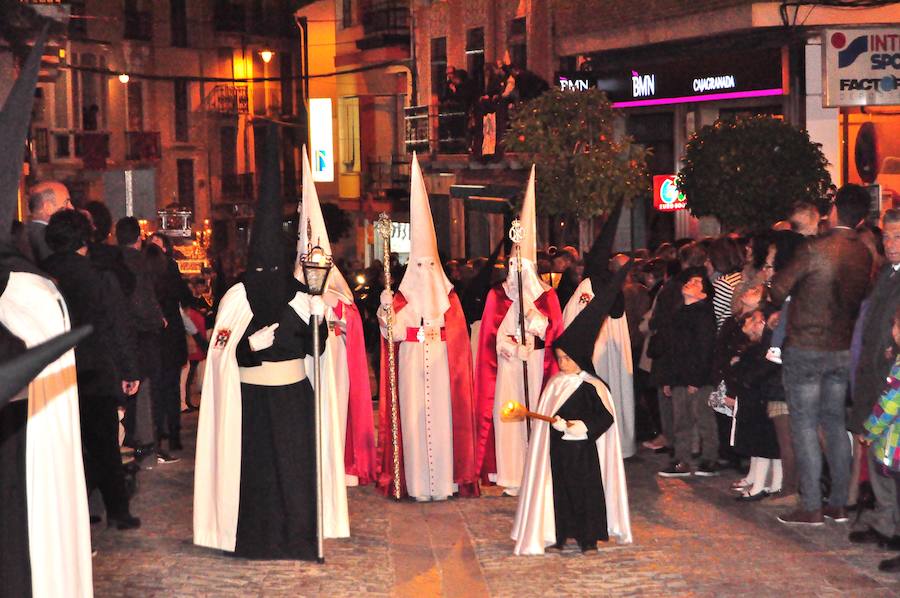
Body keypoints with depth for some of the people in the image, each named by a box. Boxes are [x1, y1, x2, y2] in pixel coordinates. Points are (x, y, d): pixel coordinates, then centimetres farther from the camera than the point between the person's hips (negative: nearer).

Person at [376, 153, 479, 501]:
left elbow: (458, 336, 8)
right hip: (411, 366, -1)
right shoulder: (401, 299, 4)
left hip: (440, 367, 1)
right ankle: (417, 483, 0)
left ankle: (443, 479, 4)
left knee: (441, 417, -1)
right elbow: (394, 332, -9)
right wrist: (387, 311, -24)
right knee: (414, 417, -3)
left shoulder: (449, 298, 9)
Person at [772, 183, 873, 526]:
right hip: (843, 350, 6)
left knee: (805, 425, -1)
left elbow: (778, 289, -12)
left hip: (805, 348, -5)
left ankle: (811, 508, -2)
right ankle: (839, 504, 16)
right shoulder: (864, 255, 0)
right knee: (835, 423, 14)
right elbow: (862, 298, 9)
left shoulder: (815, 250, -17)